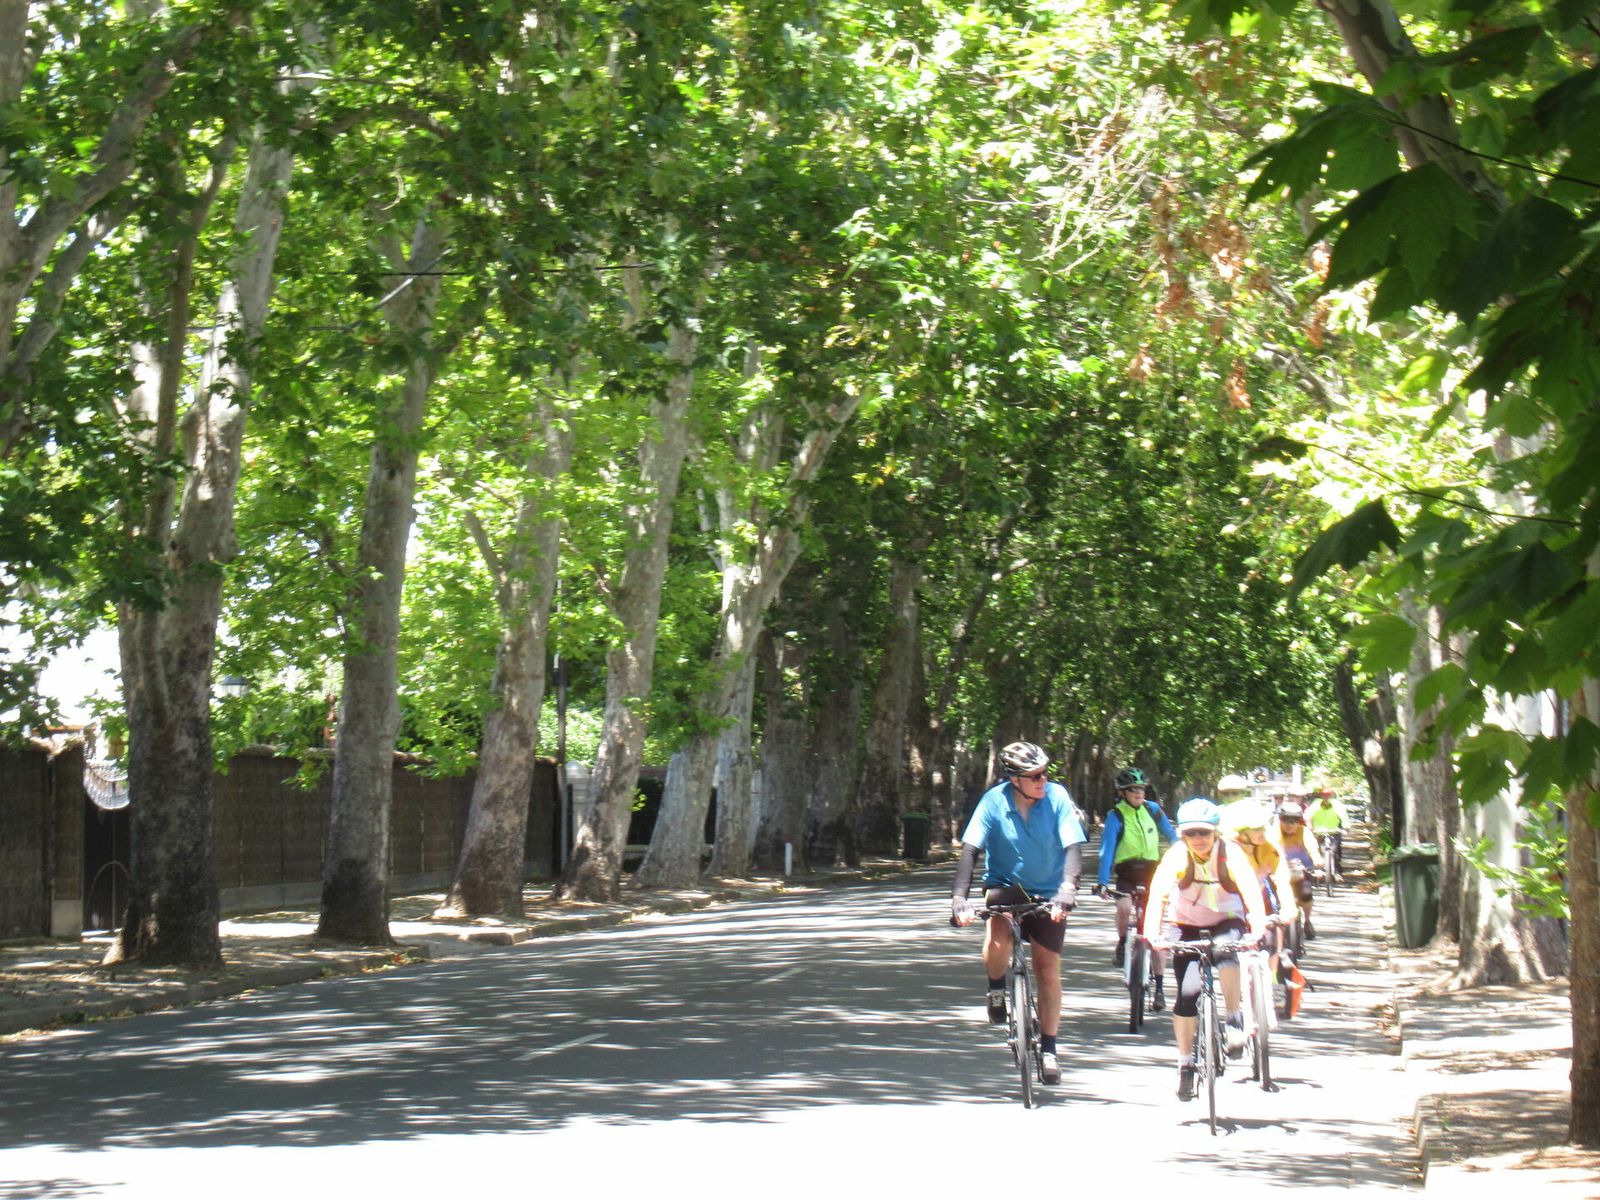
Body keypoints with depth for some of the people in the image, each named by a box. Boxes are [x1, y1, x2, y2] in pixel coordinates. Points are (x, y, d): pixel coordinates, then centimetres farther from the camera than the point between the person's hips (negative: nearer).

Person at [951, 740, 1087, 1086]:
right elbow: (970, 850, -20)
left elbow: (1073, 847, -22)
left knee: (1048, 967, -1)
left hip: (1046, 892, 1)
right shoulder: (994, 801, -17)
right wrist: (959, 896, -33)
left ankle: (1049, 1047, 13)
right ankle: (996, 989, 2)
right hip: (1005, 885, -1)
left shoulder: (1057, 797, -16)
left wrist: (1067, 887, -40)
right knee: (998, 940, -31)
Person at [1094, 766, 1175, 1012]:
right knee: (1124, 908, -34)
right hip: (1126, 874, -3)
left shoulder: (1152, 809, 0)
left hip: (1152, 873, 3)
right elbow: (1107, 849, -18)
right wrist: (1103, 882, -29)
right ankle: (1122, 944, -4)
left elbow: (1172, 837, 8)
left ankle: (1159, 988, 6)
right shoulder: (1116, 816, -10)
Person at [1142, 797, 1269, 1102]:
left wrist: (1258, 928, -52)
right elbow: (1158, 893, -34)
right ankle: (1186, 1063, 5)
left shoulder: (1230, 854, -22)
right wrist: (1152, 932, -49)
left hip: (1225, 923, -1)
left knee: (1225, 949, -35)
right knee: (1187, 993, -11)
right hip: (1186, 926, 1)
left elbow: (1251, 891, -35)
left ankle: (1235, 1020, -18)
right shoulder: (1176, 857, -21)